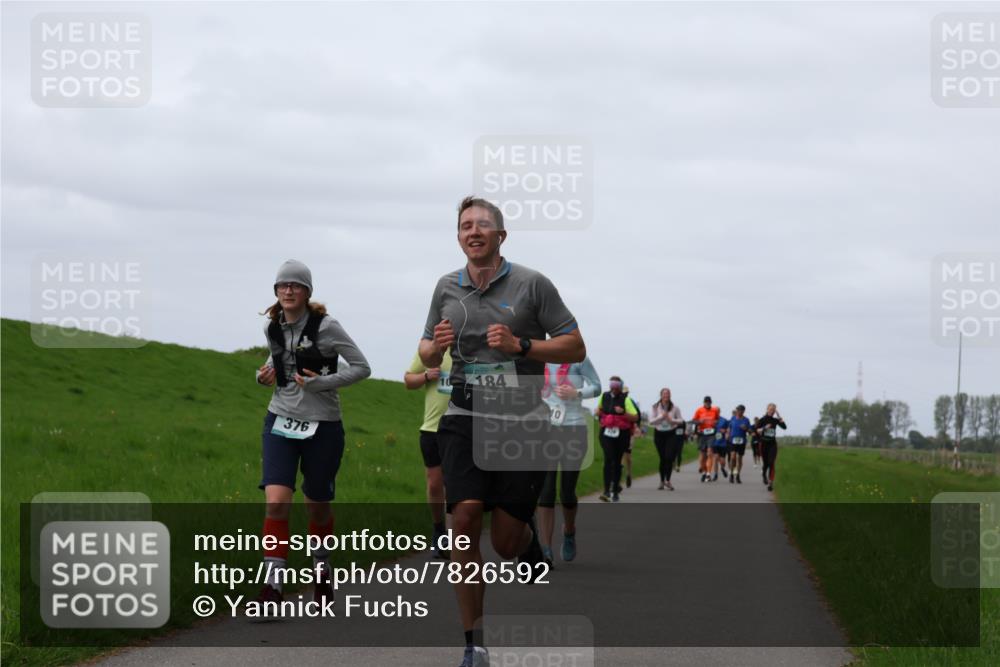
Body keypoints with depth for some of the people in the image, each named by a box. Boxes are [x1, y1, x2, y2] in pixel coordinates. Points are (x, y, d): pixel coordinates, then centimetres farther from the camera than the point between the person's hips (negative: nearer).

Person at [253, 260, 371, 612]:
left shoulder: (326, 327, -10)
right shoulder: (272, 328, 4)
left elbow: (362, 367, -6)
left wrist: (323, 382, -18)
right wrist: (265, 374, 2)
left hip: (323, 426, -3)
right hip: (281, 422, 3)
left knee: (317, 505, 11)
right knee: (276, 501, -15)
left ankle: (321, 566, 39)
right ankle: (272, 585, -15)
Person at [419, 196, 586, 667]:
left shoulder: (532, 284, -2)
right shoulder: (447, 287, 9)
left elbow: (575, 348, -2)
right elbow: (427, 355, 20)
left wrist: (520, 345, -16)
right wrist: (436, 347, -4)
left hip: (523, 422, -2)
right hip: (464, 419, 2)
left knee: (506, 543, -1)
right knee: (464, 522, -17)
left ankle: (531, 542, 40)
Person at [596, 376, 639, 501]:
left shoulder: (625, 400, -6)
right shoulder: (604, 396, 6)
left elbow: (635, 417, -9)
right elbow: (599, 407, 29)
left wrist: (623, 413, -23)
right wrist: (598, 412, 6)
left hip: (622, 434, -1)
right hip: (607, 433, 1)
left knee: (617, 462, 8)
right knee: (608, 459, -16)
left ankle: (616, 491, 20)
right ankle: (607, 490, -22)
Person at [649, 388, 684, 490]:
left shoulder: (675, 408, 0)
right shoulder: (655, 407, 1)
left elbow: (681, 421, 3)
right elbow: (651, 421, -4)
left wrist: (671, 420, -14)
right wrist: (661, 417, -16)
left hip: (672, 434, -1)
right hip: (659, 434, 1)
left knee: (669, 457, -14)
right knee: (662, 458, 4)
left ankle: (667, 480, -7)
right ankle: (662, 481, 15)